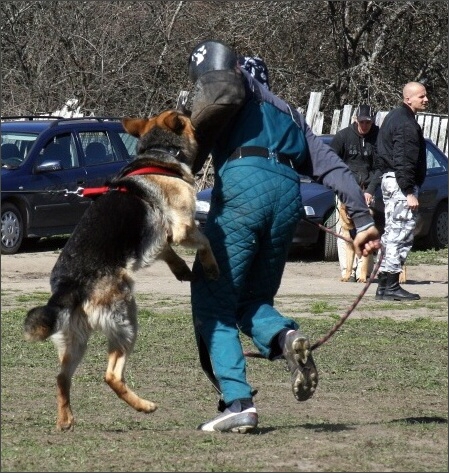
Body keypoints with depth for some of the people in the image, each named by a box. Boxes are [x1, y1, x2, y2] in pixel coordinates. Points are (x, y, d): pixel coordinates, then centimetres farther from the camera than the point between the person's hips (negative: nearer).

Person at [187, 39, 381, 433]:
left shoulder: (217, 83, 18)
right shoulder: (284, 110, 34)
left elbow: (225, 95, -10)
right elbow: (329, 164, 24)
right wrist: (363, 218, 19)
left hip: (242, 182, -6)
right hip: (289, 193, 6)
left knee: (213, 303, 2)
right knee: (253, 300, 19)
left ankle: (237, 402, -12)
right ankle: (286, 336, -15)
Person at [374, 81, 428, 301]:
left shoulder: (394, 116, 17)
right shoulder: (406, 123, -16)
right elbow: (404, 161, -22)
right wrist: (410, 192, -23)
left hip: (388, 179, 11)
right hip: (401, 183, -11)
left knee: (392, 232, 14)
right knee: (401, 233, -9)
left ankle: (384, 283, 18)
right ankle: (391, 286, -11)